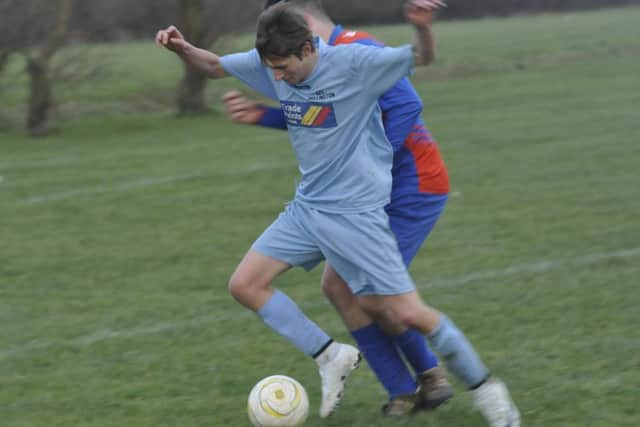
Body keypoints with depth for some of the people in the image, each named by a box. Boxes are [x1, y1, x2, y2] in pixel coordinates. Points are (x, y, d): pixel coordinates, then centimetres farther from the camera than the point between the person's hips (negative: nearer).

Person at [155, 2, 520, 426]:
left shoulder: (352, 63, -19)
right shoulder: (270, 64, -3)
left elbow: (420, 57, -15)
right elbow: (214, 65, 11)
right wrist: (182, 48, -10)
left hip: (357, 212, -6)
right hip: (307, 206, 7)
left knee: (408, 314, -9)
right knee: (245, 285, -1)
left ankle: (486, 387, 11)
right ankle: (332, 356, 9)